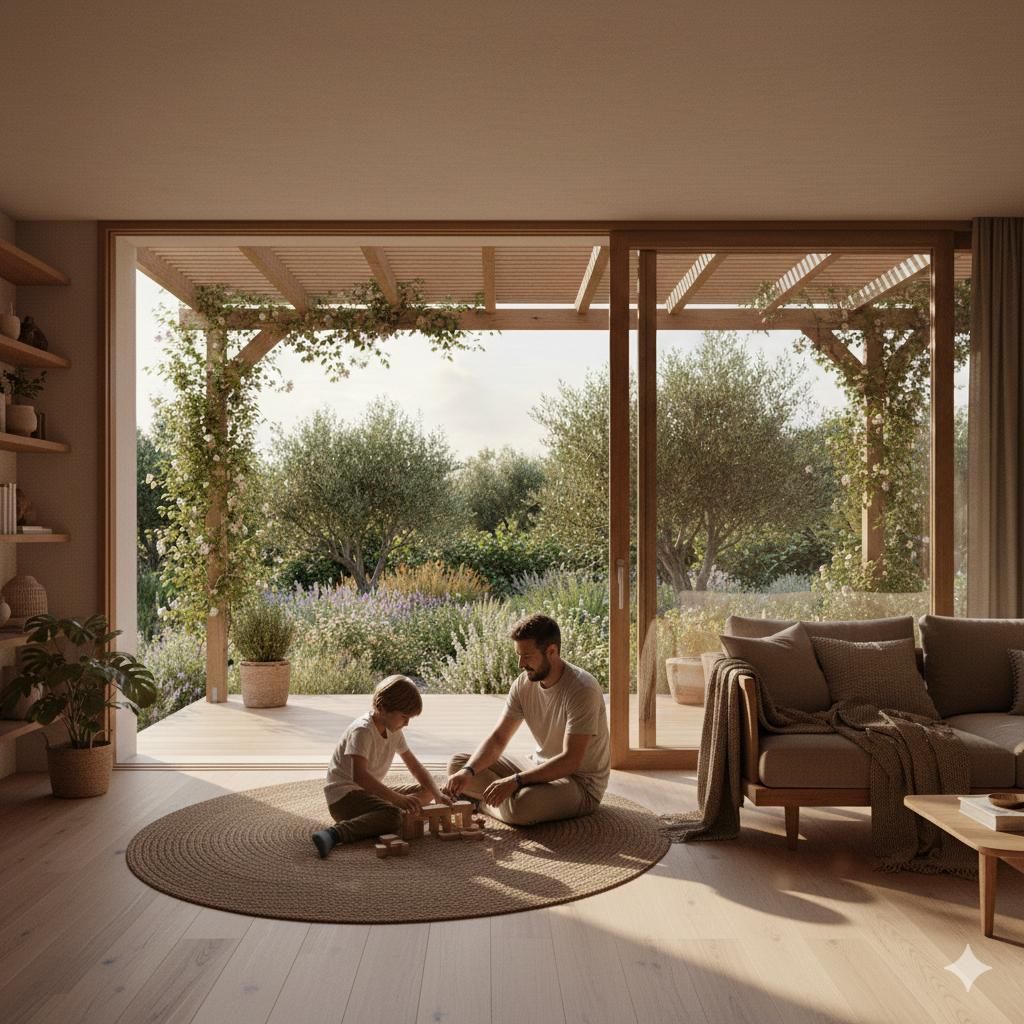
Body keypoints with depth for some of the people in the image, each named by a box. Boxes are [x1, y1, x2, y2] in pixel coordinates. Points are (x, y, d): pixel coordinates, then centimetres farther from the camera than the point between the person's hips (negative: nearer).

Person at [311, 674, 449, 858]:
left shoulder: (394, 731, 6)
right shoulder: (362, 730, -21)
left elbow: (415, 767, 10)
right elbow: (359, 775, -35)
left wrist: (437, 794, -6)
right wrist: (398, 799, -40)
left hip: (369, 791, 9)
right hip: (343, 795, -9)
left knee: (425, 792, 2)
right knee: (393, 816, -33)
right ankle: (334, 833, -40)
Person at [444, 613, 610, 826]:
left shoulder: (582, 690, -25)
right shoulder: (524, 683, -3)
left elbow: (570, 761, -30)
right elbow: (498, 738, -4)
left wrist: (515, 780, -35)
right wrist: (468, 771, -22)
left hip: (581, 784, -7)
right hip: (540, 768, 7)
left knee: (521, 805, -37)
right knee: (457, 764, 0)